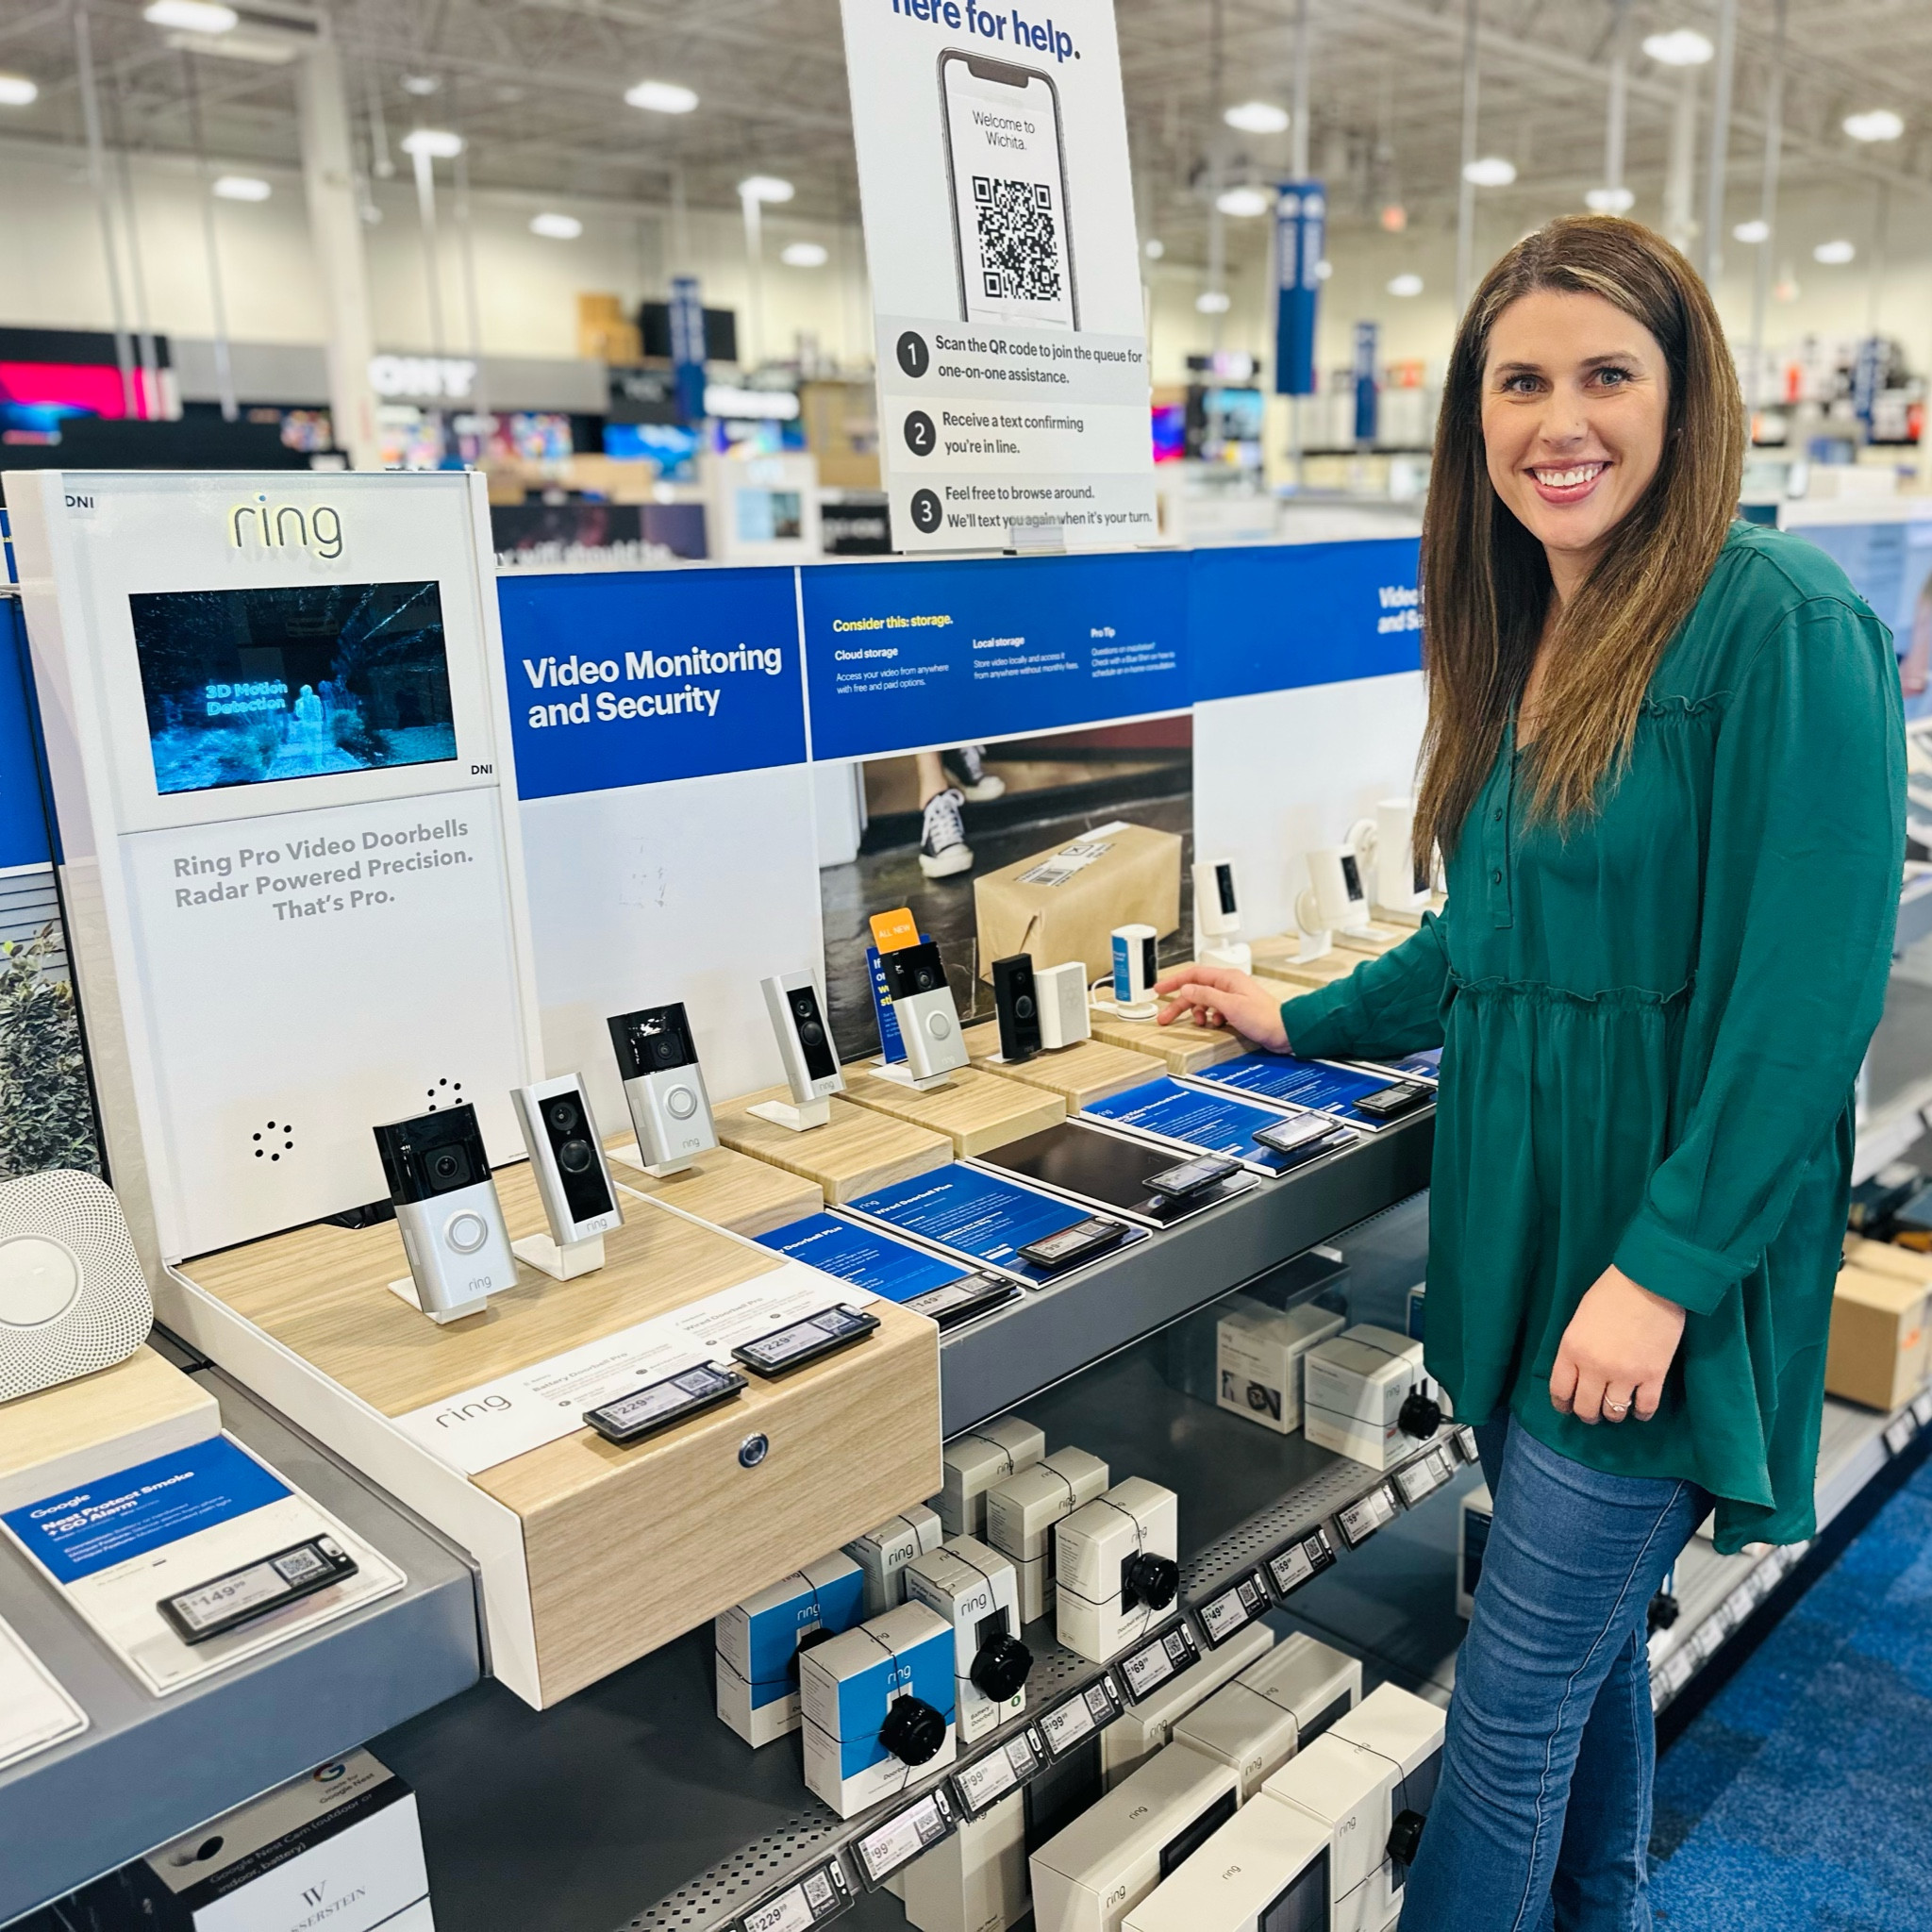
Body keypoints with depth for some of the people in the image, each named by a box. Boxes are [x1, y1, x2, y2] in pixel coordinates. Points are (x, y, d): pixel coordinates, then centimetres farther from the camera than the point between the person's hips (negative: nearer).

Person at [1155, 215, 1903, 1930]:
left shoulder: (1782, 627, -16)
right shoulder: (1525, 643, 9)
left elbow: (1808, 994, -20)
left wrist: (1664, 1268, -21)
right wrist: (1302, 1023, 21)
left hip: (1663, 1255, -7)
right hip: (1522, 1218, 8)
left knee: (1517, 1700, 5)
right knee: (1591, 1637, 23)